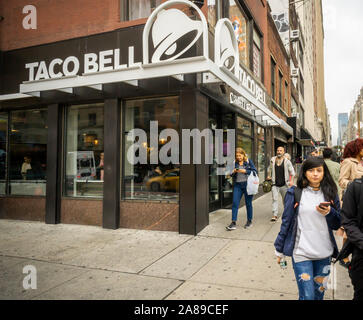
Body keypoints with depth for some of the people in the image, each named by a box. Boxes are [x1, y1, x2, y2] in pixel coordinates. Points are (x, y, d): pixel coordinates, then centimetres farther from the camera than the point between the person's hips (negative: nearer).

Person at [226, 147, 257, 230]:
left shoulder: (248, 161, -1)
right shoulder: (234, 163, 7)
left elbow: (255, 171, -5)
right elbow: (231, 175, 12)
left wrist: (245, 171, -15)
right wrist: (233, 172, -10)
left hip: (247, 185, -2)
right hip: (237, 185, 3)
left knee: (248, 203, 8)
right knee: (235, 203, -5)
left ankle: (249, 221, 24)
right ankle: (233, 223, -2)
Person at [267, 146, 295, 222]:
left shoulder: (287, 161, -5)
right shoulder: (272, 160, 2)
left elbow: (292, 172, 0)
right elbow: (269, 169, 20)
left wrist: (291, 180, -11)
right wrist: (269, 176, 10)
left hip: (284, 184, -1)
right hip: (275, 184, 1)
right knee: (275, 199, -9)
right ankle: (274, 215, -10)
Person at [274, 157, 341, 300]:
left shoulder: (330, 194, 5)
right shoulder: (295, 193, -4)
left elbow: (337, 225, 9)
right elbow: (286, 222, 0)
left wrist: (329, 212, -13)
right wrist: (280, 250, 3)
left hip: (324, 253, 3)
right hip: (301, 253, -3)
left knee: (319, 294, 16)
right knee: (307, 296, -4)